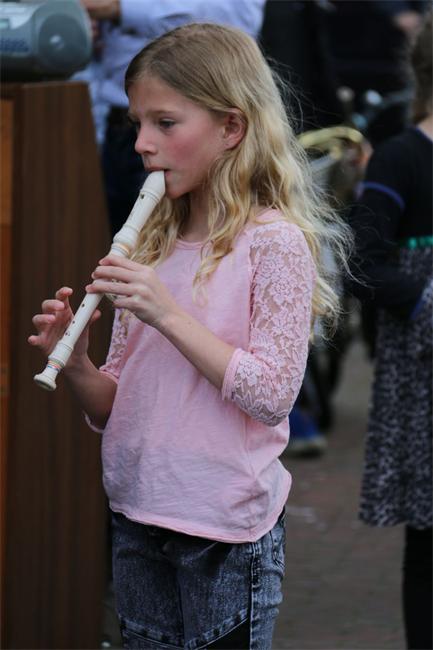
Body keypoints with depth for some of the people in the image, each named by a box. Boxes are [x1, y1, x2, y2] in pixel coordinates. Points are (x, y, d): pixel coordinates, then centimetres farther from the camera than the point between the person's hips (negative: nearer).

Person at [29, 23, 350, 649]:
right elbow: (114, 409, 12)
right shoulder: (152, 244, 7)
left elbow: (273, 396, -18)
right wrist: (74, 362, -9)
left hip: (227, 530, -6)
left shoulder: (274, 242, -10)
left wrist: (169, 316, -21)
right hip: (138, 519, 6)